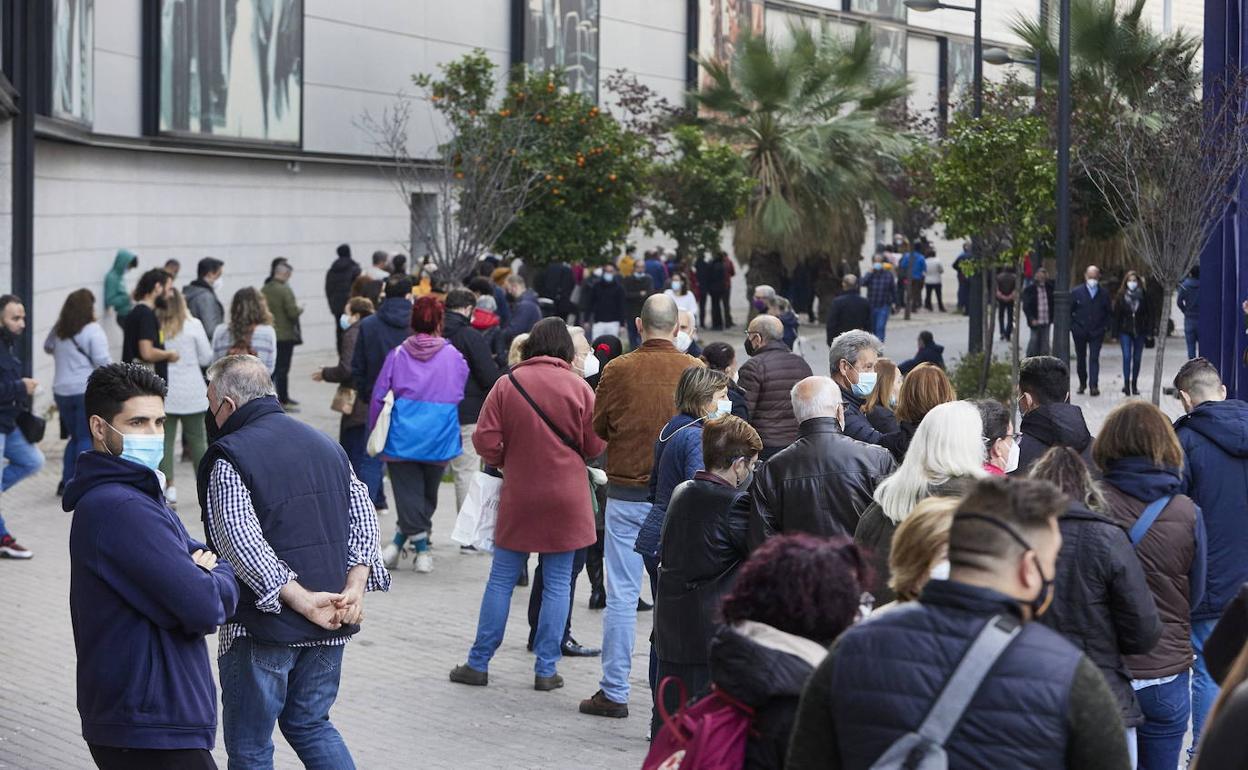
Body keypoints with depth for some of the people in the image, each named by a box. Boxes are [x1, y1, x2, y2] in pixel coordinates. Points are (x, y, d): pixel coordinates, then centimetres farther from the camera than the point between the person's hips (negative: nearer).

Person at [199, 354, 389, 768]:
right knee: (311, 724, 22)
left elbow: (241, 543, -21)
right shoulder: (326, 445, 12)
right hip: (330, 626, 6)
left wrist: (301, 600, -20)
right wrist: (355, 585, -4)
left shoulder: (228, 457, -10)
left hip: (263, 627, -6)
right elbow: (363, 515, 7)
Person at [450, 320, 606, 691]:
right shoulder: (579, 387, -6)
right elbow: (595, 446, -2)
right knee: (557, 583, 6)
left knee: (501, 580, 9)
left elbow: (485, 440, -7)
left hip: (518, 494, 1)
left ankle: (478, 663, 13)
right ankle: (546, 669, 6)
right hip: (566, 497, -1)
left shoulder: (508, 383, -5)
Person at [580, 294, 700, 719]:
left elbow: (596, 428, 3)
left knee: (621, 595, 3)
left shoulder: (618, 370, -7)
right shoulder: (695, 370, -6)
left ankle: (614, 691, 5)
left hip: (626, 495, -1)